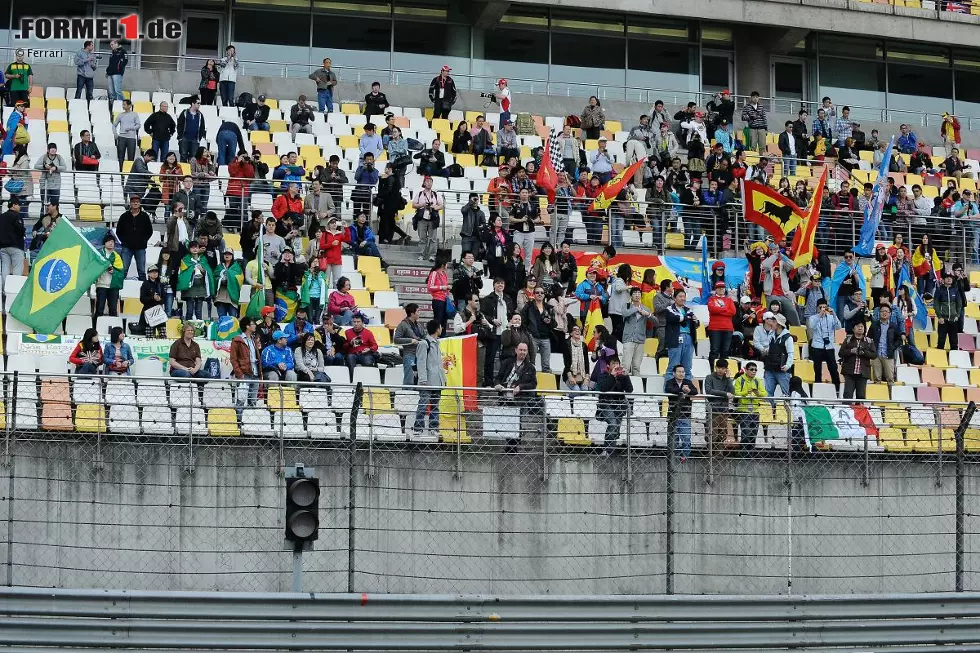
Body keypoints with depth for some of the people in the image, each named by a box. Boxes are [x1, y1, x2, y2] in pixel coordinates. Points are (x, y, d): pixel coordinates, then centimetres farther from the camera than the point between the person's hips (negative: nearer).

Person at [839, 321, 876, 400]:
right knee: (848, 393, -8)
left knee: (861, 395, 4)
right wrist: (851, 351, -14)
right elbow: (841, 353, 3)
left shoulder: (869, 341, 10)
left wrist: (864, 353, -13)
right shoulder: (848, 340, 8)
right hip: (849, 371, -1)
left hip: (863, 373, 1)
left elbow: (874, 355, 3)